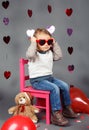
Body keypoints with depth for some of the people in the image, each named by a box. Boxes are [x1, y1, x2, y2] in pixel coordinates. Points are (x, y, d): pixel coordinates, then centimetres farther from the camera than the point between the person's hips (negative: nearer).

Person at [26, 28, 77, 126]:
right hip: (37, 80, -8)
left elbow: (59, 56, 8)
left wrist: (55, 44, 5)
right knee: (54, 88, -29)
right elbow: (29, 54, -36)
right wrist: (33, 43, -26)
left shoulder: (50, 53, 11)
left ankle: (67, 108, 13)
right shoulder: (34, 53, -13)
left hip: (49, 77, 8)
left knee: (65, 86, -3)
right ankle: (56, 114, -24)